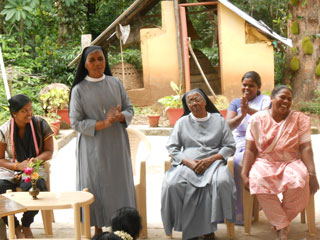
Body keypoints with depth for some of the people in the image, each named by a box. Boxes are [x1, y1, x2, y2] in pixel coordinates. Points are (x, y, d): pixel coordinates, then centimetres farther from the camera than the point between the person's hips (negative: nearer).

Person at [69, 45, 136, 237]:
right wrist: (103, 124, -19)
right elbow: (76, 122, -7)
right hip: (93, 147, -2)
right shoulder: (79, 90, -4)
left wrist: (120, 116, -16)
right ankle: (98, 228, 13)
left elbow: (130, 109, 7)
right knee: (96, 185, 2)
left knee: (119, 184, 4)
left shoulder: (116, 83, 4)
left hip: (116, 144, 2)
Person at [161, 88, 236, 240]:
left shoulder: (218, 120, 15)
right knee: (172, 184, -32)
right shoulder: (182, 122, 19)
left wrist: (210, 159, -9)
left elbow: (230, 146, 8)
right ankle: (188, 228, -20)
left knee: (221, 181, -36)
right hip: (187, 163, 1)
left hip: (213, 162, -1)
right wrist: (188, 162, -9)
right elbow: (172, 148, 10)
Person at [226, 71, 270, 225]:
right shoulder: (235, 103, 19)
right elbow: (228, 125, 1)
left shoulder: (265, 100, 10)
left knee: (238, 162, -33)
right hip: (238, 144, 3)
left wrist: (249, 110, -27)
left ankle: (239, 214, -24)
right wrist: (241, 115, -19)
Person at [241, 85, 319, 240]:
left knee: (299, 182, -34)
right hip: (265, 162, 0)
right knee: (258, 180, -34)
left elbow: (306, 148, -7)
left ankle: (279, 220, -8)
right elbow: (250, 149, -3)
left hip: (291, 162, 0)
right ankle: (282, 227, -20)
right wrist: (244, 174, -15)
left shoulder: (300, 119, 0)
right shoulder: (257, 119, 0)